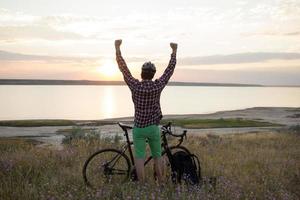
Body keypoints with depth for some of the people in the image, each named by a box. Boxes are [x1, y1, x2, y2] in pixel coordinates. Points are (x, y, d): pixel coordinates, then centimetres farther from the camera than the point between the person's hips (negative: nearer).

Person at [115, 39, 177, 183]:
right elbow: (170, 69, 1)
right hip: (153, 127, 1)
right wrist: (174, 51, 13)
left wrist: (117, 48, 2)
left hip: (139, 128, -1)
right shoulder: (158, 86, -10)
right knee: (157, 156, 15)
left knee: (139, 157, 5)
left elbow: (123, 68, -5)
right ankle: (161, 184, 20)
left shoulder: (135, 86, -12)